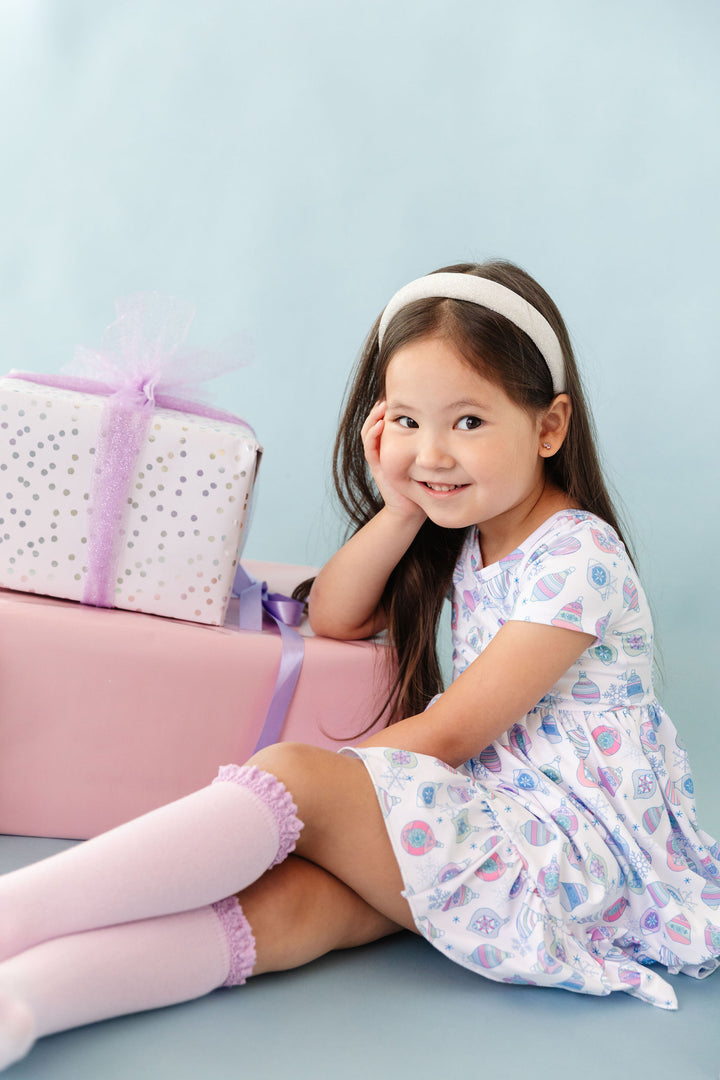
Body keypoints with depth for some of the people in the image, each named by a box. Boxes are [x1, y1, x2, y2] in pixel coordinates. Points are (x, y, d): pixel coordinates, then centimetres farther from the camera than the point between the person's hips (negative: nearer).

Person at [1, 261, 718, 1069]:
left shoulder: (575, 554, -14)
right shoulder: (463, 530, 12)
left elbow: (451, 734, -14)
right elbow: (332, 618, 9)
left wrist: (314, 780, -7)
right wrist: (403, 508, -4)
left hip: (575, 847, -7)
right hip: (490, 807, 7)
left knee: (295, 778, -26)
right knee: (295, 897, -24)